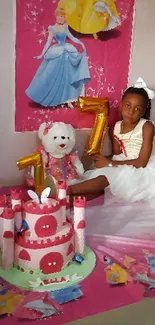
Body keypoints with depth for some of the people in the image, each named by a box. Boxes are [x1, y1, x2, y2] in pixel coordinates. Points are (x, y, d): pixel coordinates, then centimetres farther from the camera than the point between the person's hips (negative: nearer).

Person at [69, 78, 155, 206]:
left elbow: (142, 162, -19)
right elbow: (117, 155, 6)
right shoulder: (117, 127, 3)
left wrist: (110, 163, -19)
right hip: (123, 168, 6)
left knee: (106, 178, -26)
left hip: (141, 170, -6)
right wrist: (106, 160, -19)